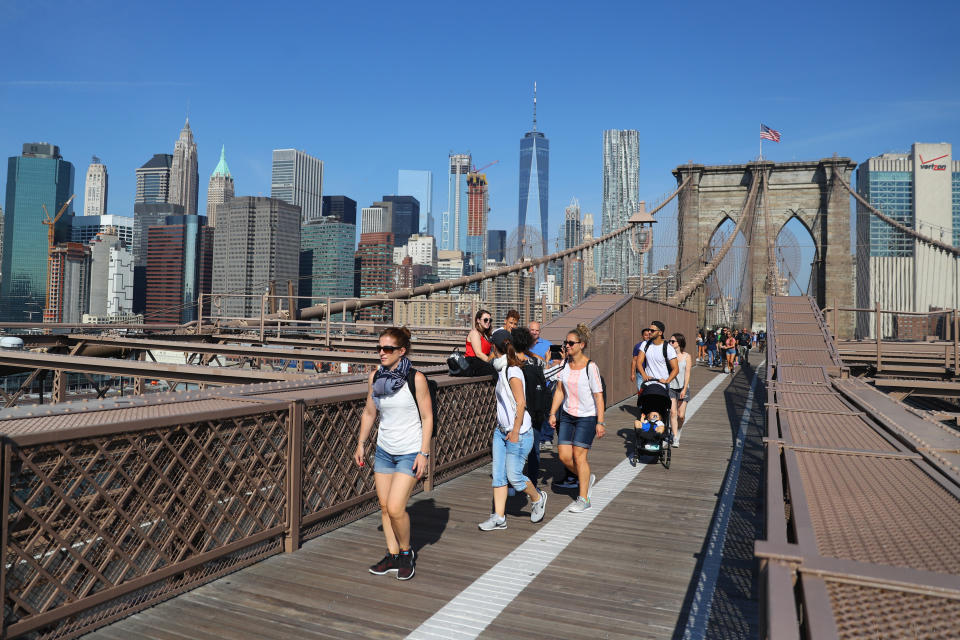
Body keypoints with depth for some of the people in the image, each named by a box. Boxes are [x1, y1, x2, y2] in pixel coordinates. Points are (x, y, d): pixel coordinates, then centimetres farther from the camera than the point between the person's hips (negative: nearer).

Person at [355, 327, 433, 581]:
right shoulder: (375, 377, 1)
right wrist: (361, 444, 11)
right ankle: (393, 556, 27)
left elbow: (427, 417, -9)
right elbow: (369, 412, 13)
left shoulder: (416, 379, -13)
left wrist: (423, 453, -13)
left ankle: (406, 553, 15)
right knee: (384, 506, 9)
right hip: (384, 450, 5)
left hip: (409, 452, -5)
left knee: (395, 508, -10)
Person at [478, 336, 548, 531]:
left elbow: (521, 403, -21)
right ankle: (499, 517, 11)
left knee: (514, 476, -1)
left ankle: (538, 498, 26)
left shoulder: (513, 373, -17)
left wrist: (515, 432, -20)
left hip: (518, 434, -9)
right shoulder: (503, 371, 12)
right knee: (498, 475, 6)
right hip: (501, 431, 9)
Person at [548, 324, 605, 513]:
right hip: (567, 415, 6)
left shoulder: (591, 367, -14)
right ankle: (587, 478, 30)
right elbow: (559, 391, 10)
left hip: (587, 417, -6)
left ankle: (583, 499, 9)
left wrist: (600, 422, -14)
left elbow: (598, 396, -13)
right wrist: (552, 413, 6)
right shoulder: (565, 364, 3)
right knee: (563, 455, 2)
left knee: (579, 455, -6)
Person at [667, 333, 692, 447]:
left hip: (682, 388, 0)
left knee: (681, 415, 2)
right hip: (670, 387, 0)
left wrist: (684, 389, -13)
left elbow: (687, 373, -5)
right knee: (673, 413, -9)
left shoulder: (686, 356, -2)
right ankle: (675, 438, -2)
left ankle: (678, 430, 32)